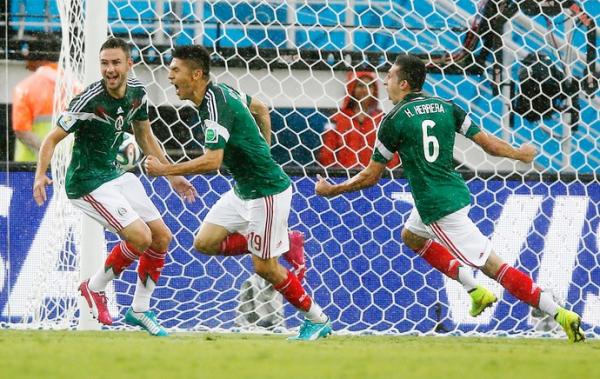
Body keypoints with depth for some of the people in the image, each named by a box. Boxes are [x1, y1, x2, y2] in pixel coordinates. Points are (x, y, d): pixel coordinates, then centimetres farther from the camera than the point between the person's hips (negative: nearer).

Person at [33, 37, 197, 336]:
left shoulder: (137, 93, -2)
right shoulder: (89, 101, -23)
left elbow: (145, 137, 14)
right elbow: (52, 139, -18)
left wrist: (172, 175, 16)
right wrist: (41, 175, -33)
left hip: (116, 174, 8)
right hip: (88, 183, -8)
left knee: (162, 238, 7)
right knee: (140, 237, -20)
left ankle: (139, 310, 22)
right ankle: (94, 288, 4)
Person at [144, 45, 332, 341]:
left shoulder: (215, 105, -24)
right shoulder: (219, 92, 4)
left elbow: (211, 161, -32)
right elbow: (260, 107, 21)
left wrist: (165, 170, -25)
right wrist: (262, 153, 23)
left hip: (267, 191, -9)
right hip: (243, 190, 9)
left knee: (264, 268, -2)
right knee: (205, 243, 4)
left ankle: (318, 320, 15)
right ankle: (286, 244, 14)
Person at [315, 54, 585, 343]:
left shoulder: (394, 119, -10)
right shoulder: (445, 107, 6)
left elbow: (370, 177, -6)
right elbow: (488, 143, 7)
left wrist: (330, 190, 9)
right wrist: (519, 154, 27)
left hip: (439, 208, -8)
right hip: (456, 192, 8)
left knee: (492, 265, -7)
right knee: (411, 236, 31)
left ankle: (560, 315, -13)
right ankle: (475, 291, 26)